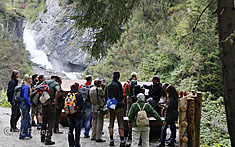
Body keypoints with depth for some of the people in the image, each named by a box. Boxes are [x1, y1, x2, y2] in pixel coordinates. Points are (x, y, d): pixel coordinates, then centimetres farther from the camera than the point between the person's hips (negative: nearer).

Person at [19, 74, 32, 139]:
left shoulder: (24, 86, 12)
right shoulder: (26, 87, -17)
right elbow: (25, 97, -24)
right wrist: (29, 104, -15)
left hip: (23, 104, 10)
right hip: (25, 105, -10)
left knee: (28, 119, 15)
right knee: (24, 120, -2)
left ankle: (28, 134, 23)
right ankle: (22, 135, 5)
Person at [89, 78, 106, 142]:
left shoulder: (91, 89, 6)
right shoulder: (99, 89, -17)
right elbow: (104, 95, -5)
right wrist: (103, 89, -1)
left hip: (94, 107, 8)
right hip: (100, 107, -8)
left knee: (95, 122, 17)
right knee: (100, 122, -2)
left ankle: (93, 136, 22)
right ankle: (98, 138, -1)